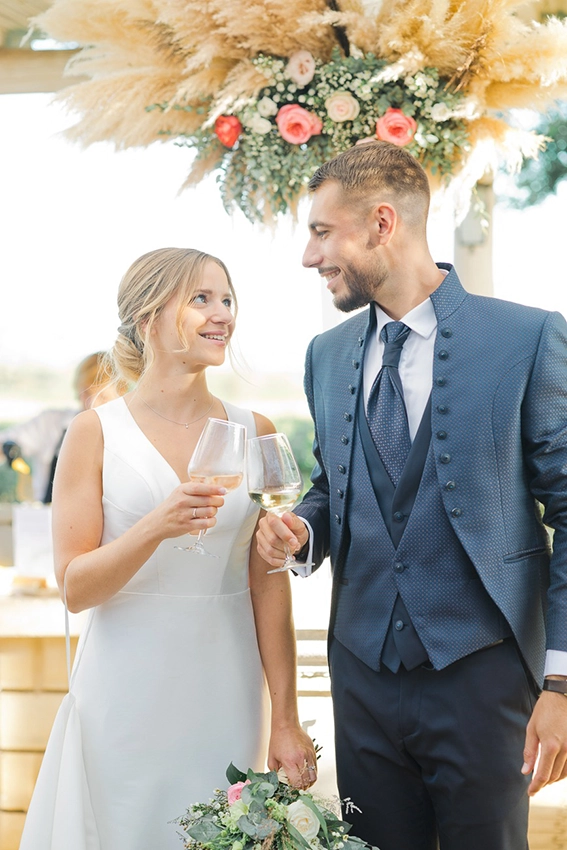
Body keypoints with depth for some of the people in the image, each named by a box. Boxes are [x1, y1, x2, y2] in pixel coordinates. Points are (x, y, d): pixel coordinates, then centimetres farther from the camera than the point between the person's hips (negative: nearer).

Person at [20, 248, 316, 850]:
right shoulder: (96, 432, -3)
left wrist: (285, 721, 0)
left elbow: (268, 588, 3)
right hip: (127, 698, -2)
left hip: (225, 695, 2)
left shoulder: (254, 434, 3)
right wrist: (157, 527, -23)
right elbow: (74, 587, -7)